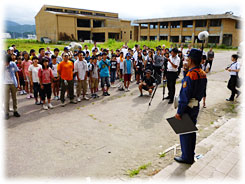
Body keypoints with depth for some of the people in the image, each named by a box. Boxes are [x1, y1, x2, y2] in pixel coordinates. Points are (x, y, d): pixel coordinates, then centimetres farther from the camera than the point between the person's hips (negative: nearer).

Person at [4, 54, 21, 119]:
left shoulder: (13, 64, -2)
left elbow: (16, 73, 6)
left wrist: (18, 82, 6)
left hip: (13, 83, 2)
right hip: (6, 84, -2)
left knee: (14, 98, 10)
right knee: (6, 99, 0)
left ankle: (15, 111, 22)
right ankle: (6, 113, 10)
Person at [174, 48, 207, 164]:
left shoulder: (190, 75, -23)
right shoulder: (203, 74, 5)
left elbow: (185, 95, -24)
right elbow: (202, 92, 13)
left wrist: (179, 112, -19)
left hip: (188, 108, -9)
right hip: (196, 107, 9)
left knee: (184, 132, 5)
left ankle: (187, 157, 18)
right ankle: (191, 154, 36)